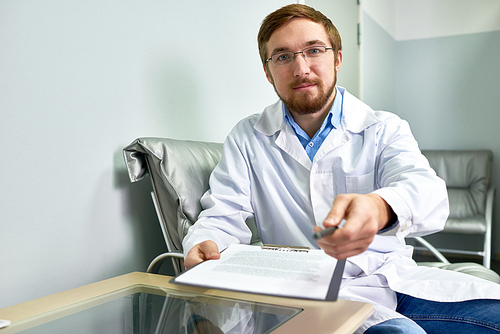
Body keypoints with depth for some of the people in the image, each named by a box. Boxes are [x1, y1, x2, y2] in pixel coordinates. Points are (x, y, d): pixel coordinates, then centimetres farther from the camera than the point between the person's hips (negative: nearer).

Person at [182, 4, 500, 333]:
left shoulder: (385, 129, 4)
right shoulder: (248, 139, 7)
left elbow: (427, 190, -14)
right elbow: (224, 214, 3)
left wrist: (380, 207, -39)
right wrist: (203, 245, -24)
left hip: (397, 276, 4)